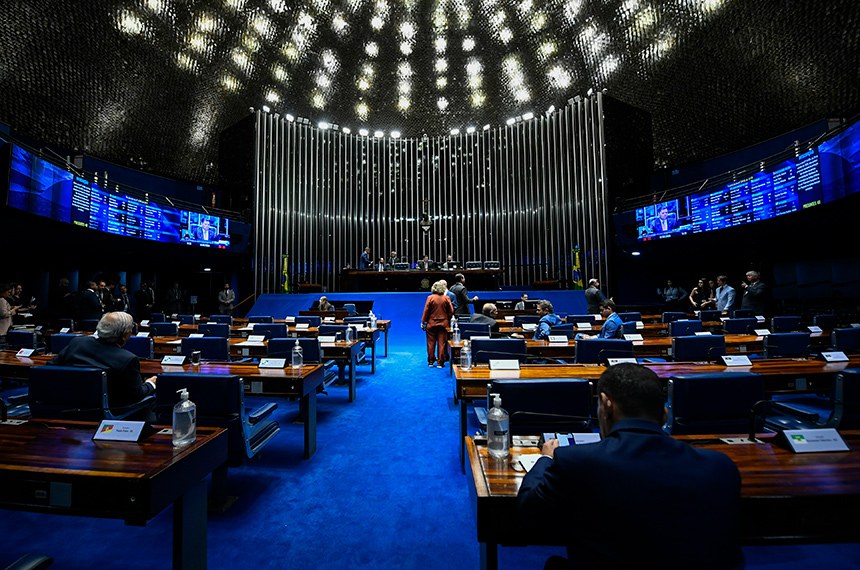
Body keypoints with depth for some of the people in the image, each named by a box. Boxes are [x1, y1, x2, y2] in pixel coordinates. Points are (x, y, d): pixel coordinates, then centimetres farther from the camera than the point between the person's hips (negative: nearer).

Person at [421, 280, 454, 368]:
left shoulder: (430, 297, -7)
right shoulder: (446, 298, -4)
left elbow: (426, 311, -6)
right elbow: (451, 311, -2)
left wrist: (423, 322, 1)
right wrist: (447, 320, 13)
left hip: (431, 324, 0)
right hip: (443, 324, 1)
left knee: (431, 343, 10)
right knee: (441, 343, 6)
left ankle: (431, 361, 17)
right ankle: (440, 362, 8)